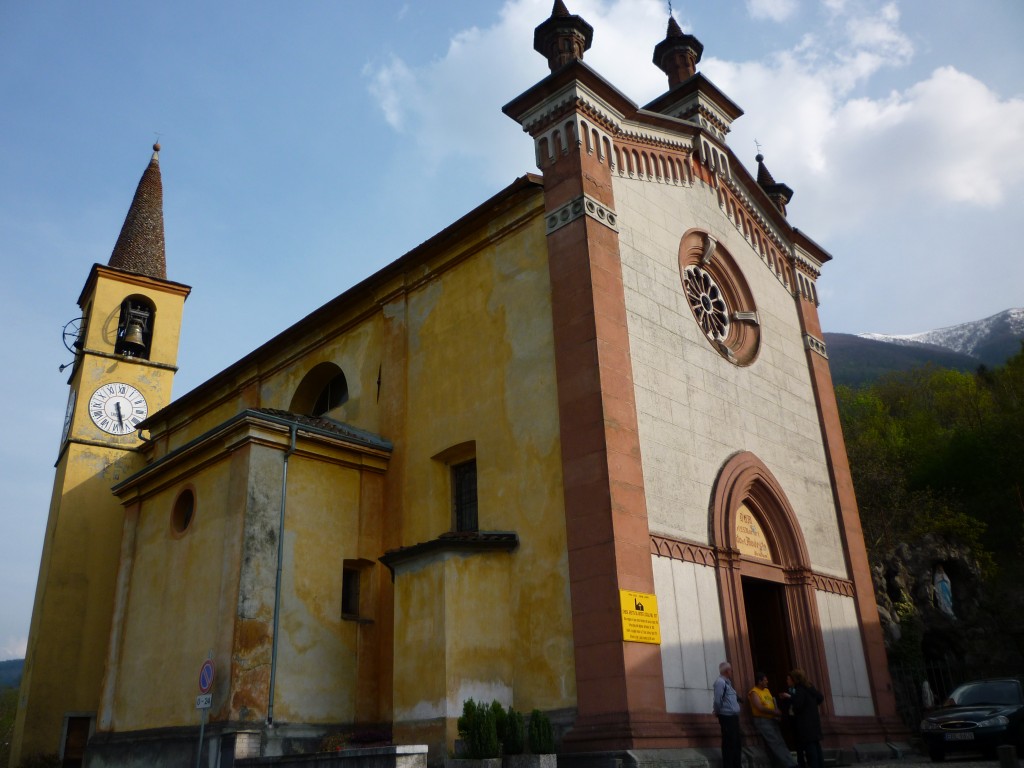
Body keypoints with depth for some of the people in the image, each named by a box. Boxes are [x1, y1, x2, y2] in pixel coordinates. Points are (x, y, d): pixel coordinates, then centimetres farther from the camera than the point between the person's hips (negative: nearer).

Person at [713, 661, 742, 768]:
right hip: (727, 718, -10)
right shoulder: (720, 682, -15)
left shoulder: (727, 682, 18)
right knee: (729, 744, -6)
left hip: (733, 717, 10)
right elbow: (718, 700, -21)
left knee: (737, 743, 14)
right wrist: (718, 712, -7)